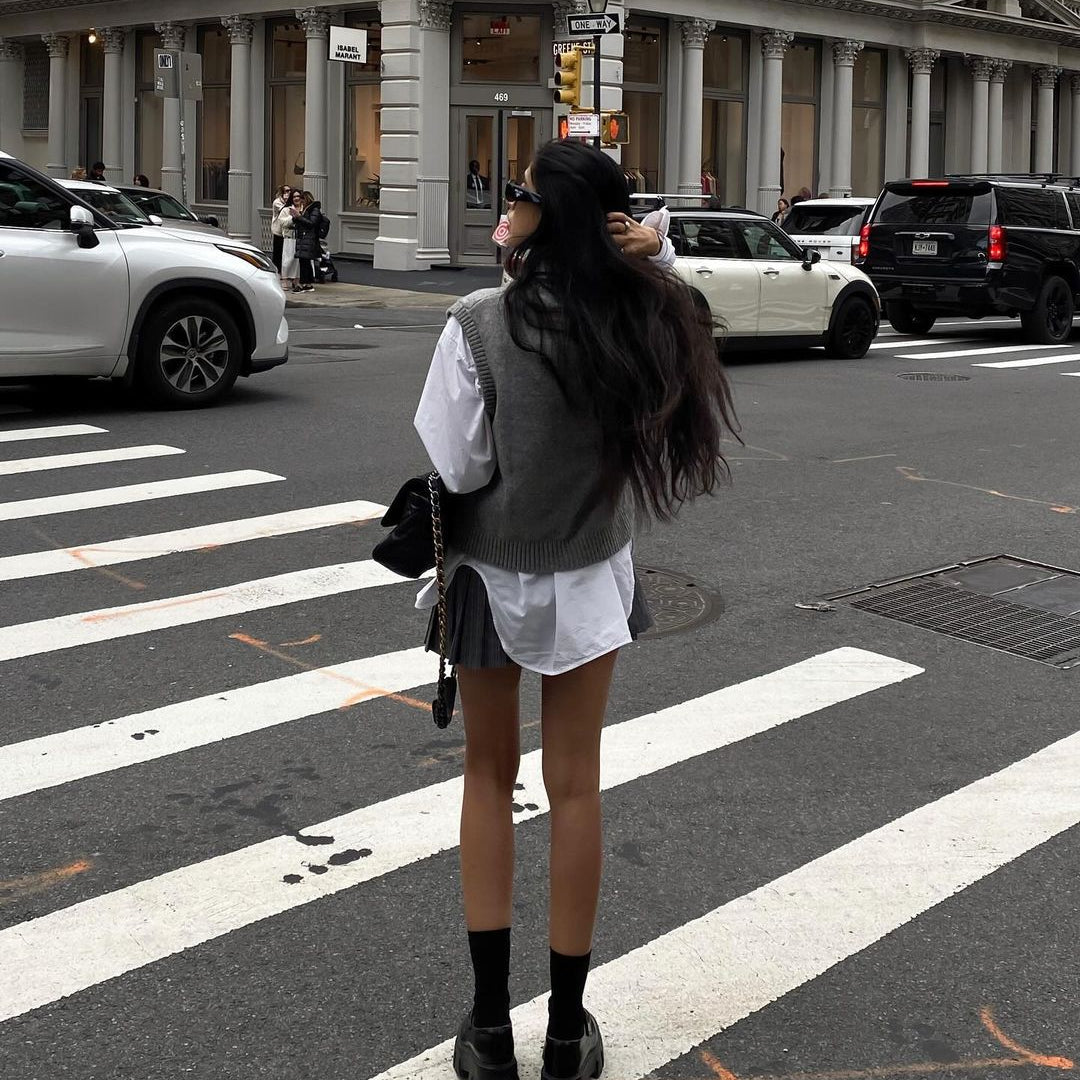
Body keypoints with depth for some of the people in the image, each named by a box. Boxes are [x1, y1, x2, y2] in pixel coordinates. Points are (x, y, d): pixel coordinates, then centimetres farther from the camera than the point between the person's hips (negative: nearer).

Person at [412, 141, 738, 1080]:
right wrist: (654, 254, -5)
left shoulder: (481, 326, -21)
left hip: (492, 574, -2)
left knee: (490, 775, 16)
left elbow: (451, 468, -18)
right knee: (576, 787, 12)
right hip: (590, 578, 2)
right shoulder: (641, 320, -11)